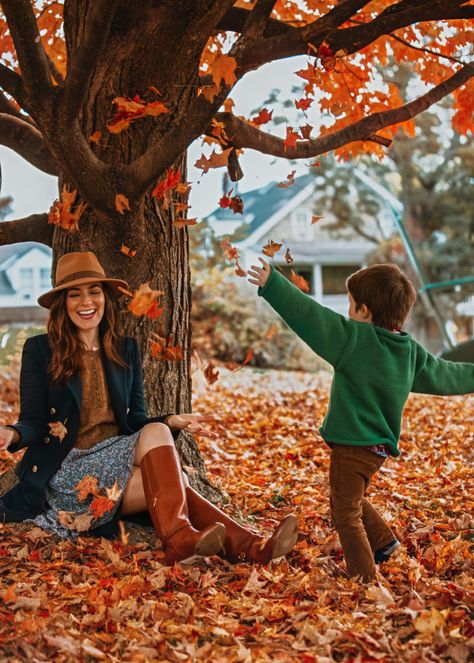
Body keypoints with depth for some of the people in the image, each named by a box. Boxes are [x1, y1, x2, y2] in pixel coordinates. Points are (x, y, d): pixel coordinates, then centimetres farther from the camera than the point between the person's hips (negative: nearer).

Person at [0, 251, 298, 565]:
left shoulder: (126, 349, 11)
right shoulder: (39, 350, -1)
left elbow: (136, 419, 9)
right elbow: (33, 422, -5)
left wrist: (173, 421, -11)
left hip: (119, 464, 4)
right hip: (68, 473, -4)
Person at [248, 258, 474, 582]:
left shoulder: (356, 339, -18)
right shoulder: (412, 352, 3)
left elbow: (309, 316, -24)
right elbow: (446, 375, 17)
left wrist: (272, 284, -23)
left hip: (353, 446, -8)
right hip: (380, 444, 8)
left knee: (346, 514, 5)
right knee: (352, 500, 30)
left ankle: (366, 578, 10)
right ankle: (383, 540, 38)